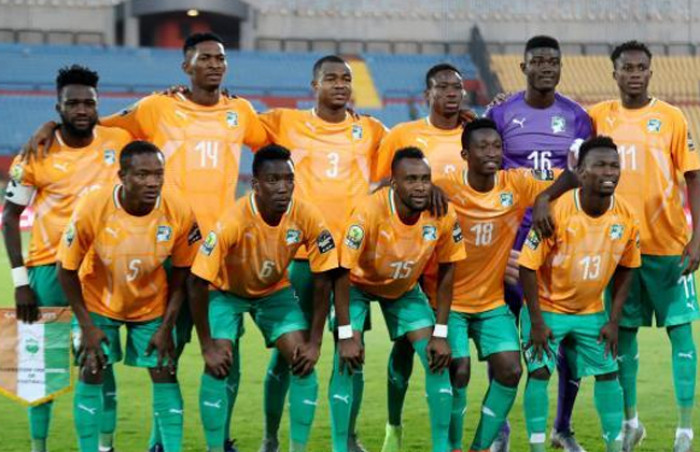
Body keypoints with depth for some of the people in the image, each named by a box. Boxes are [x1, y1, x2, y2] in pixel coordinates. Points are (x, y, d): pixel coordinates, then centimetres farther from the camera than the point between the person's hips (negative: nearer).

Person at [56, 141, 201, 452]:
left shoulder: (179, 213, -23)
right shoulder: (92, 210, -29)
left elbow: (181, 272, -7)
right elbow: (67, 270, -16)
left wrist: (167, 327, -8)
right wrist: (87, 327, -14)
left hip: (152, 305, 1)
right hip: (98, 302, -1)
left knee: (164, 373, -2)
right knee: (92, 371, -7)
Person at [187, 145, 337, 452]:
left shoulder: (307, 218, -26)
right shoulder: (233, 222, -35)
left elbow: (323, 280, -15)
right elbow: (198, 283, -29)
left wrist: (314, 343, -16)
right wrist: (208, 346, -25)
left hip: (275, 289, 3)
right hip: (227, 290, -3)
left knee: (303, 363, -10)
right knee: (218, 366, -17)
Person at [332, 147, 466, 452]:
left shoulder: (443, 215, -24)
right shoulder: (369, 212, -35)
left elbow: (446, 271, -9)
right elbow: (342, 272, -27)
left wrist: (440, 333, -11)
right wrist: (346, 335, -28)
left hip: (405, 287, 3)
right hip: (359, 284, -3)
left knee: (438, 358, -6)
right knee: (347, 361, -18)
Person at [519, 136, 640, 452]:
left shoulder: (626, 218, -12)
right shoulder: (557, 211, -24)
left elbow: (625, 270, 4)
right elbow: (528, 266, -19)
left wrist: (614, 320, 0)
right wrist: (536, 322, -18)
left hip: (591, 312, 4)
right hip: (547, 307, -4)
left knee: (608, 372, 4)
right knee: (539, 371, -11)